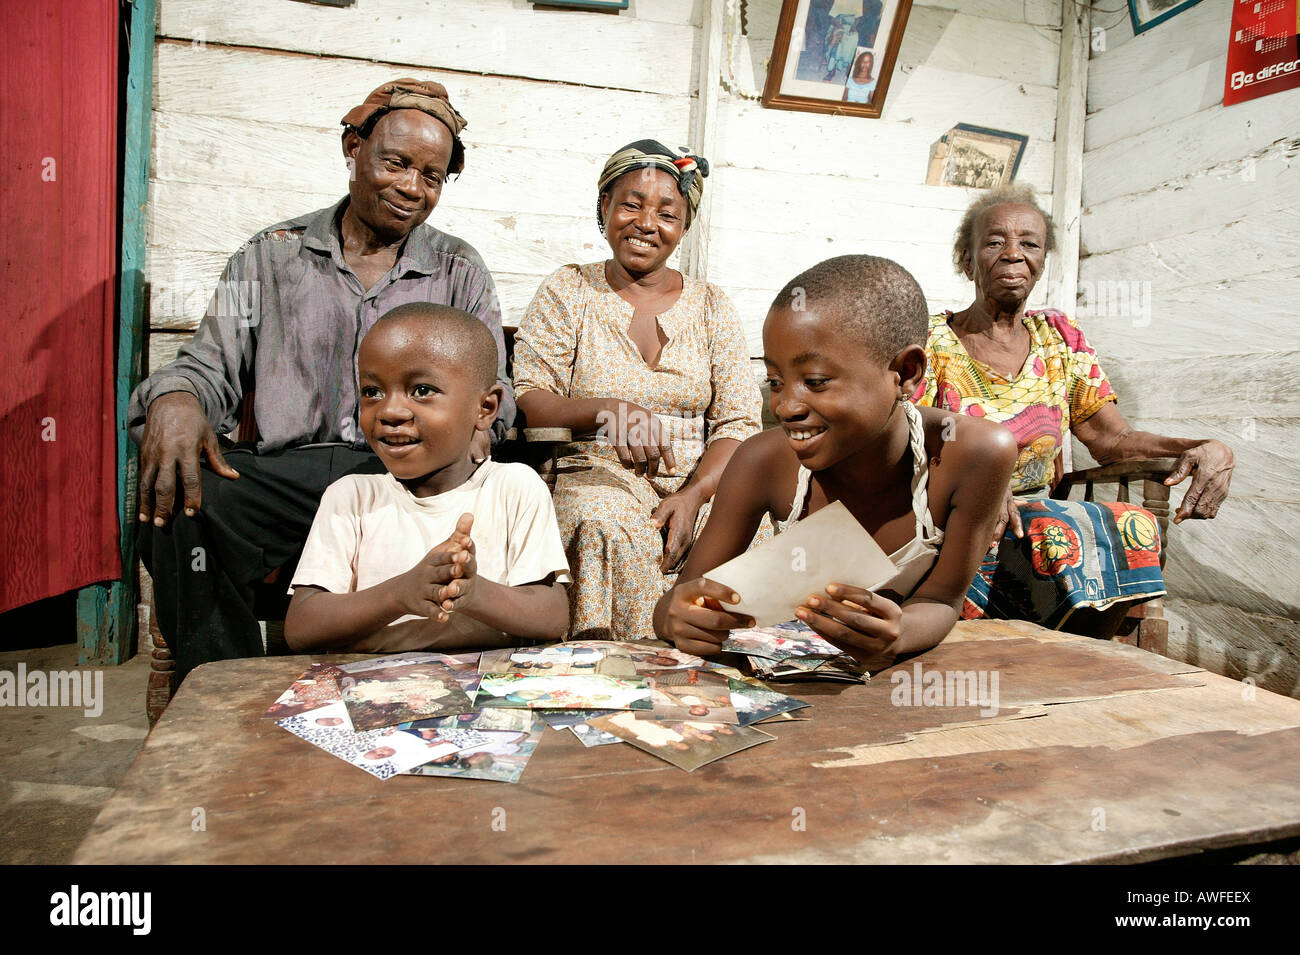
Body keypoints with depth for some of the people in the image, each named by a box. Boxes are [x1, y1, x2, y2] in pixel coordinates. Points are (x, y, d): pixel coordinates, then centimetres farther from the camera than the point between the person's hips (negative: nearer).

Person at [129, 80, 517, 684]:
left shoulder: (460, 272, 16)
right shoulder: (273, 255, 16)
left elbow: (490, 385, 8)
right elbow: (212, 366, 12)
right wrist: (174, 399, -14)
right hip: (284, 470, 1)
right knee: (178, 505, -30)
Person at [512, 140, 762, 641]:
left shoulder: (711, 306, 14)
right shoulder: (568, 291, 10)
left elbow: (738, 422, 5)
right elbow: (526, 402, 0)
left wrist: (694, 495, -14)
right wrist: (606, 410, -21)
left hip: (696, 484, 2)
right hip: (594, 475, -2)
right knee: (607, 525, -36)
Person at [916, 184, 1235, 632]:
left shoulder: (1060, 337, 12)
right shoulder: (932, 341, -2)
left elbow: (1111, 437, 7)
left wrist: (1207, 449, -14)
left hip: (1040, 509, 5)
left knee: (1136, 527, -24)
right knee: (1061, 535, -32)